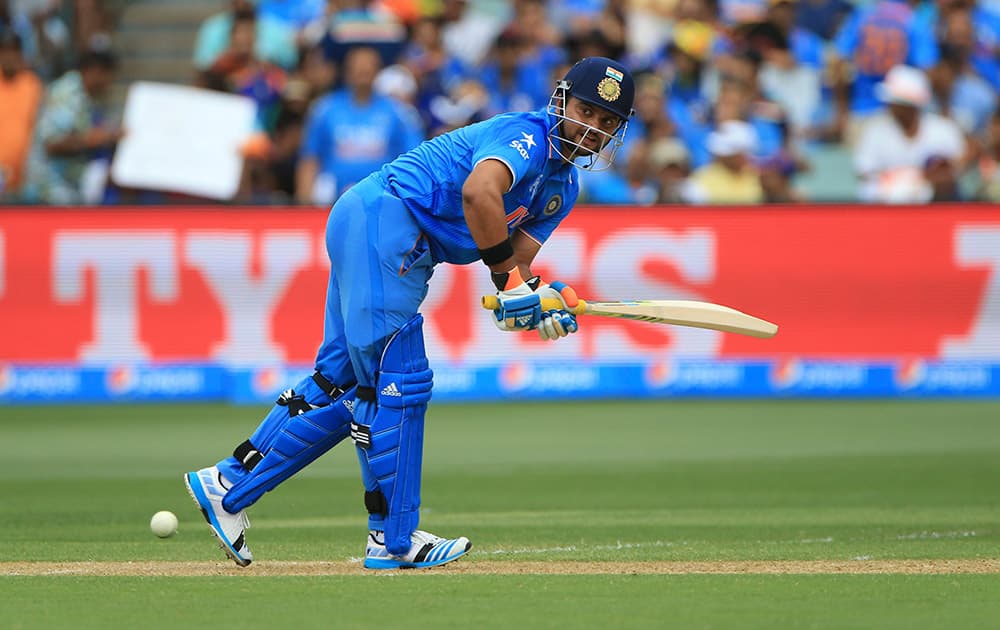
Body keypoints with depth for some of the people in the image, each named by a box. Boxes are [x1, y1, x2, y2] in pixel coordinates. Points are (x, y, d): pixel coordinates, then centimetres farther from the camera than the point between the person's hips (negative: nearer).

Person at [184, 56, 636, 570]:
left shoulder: (562, 186, 17)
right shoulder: (525, 135, -13)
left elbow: (515, 259, 9)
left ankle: (228, 484, 16)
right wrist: (507, 277, -26)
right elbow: (478, 191, -33)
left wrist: (536, 301, -13)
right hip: (381, 223, -10)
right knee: (397, 383, -9)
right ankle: (394, 538, -6)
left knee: (342, 380, 11)